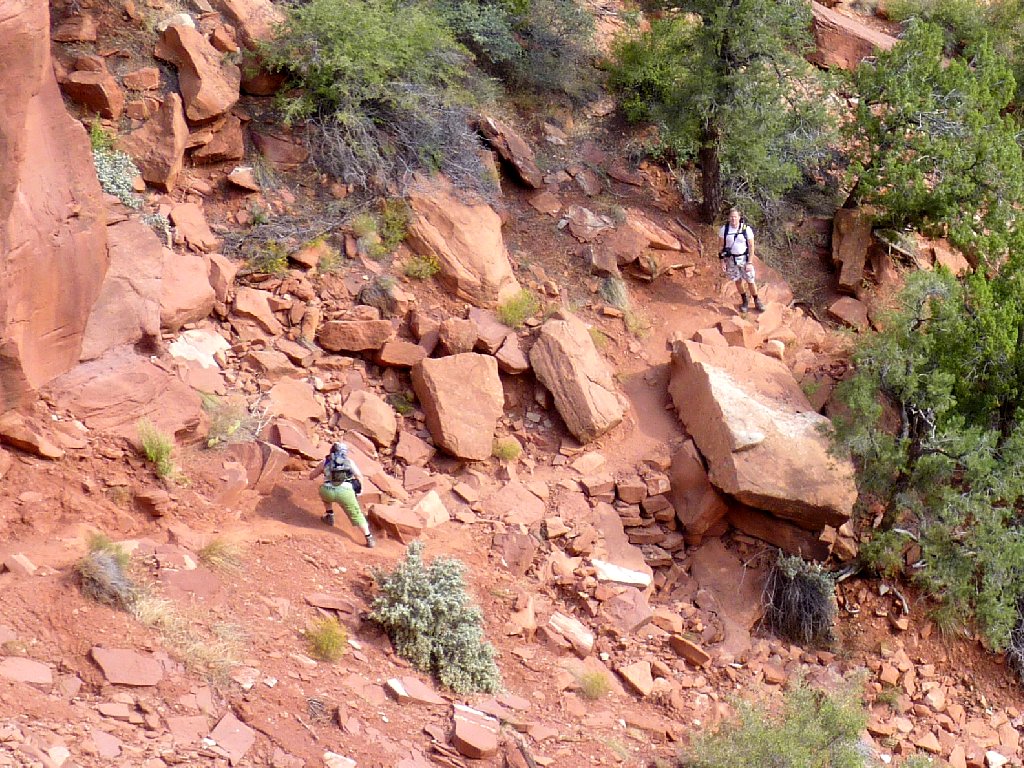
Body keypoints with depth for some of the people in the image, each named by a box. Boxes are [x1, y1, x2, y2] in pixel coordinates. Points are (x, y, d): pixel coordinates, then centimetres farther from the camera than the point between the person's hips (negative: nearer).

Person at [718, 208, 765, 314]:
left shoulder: (746, 229, -12)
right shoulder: (724, 230, -7)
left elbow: (751, 247, -7)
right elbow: (722, 247, 1)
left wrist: (750, 262, -11)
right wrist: (722, 262, -3)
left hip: (744, 258, -2)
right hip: (731, 259, 2)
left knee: (750, 281, 1)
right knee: (738, 281, 9)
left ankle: (757, 301, 19)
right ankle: (744, 301, 27)